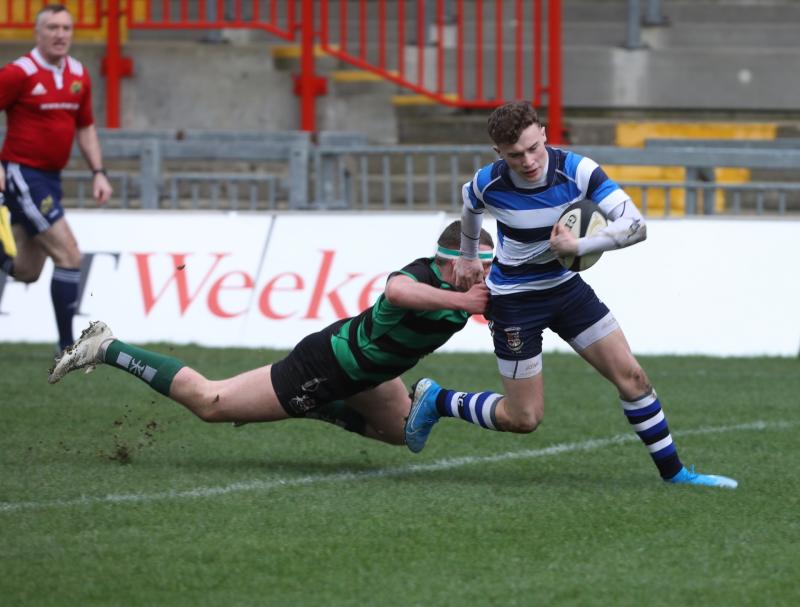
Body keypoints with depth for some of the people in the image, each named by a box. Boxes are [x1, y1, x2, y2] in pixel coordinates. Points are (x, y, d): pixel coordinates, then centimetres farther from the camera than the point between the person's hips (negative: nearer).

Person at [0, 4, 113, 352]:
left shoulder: (79, 76, 8)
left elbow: (85, 128, 18)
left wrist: (98, 173, 8)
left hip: (51, 179, 8)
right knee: (69, 254, -14)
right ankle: (67, 344, -9)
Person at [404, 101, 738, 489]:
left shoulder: (577, 170, -22)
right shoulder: (488, 183, -20)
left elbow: (635, 225, -28)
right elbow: (471, 208, 7)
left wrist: (577, 246, -38)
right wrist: (467, 257, 24)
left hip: (565, 286, 2)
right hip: (514, 299, -2)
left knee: (630, 375, -4)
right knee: (523, 419, -1)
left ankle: (672, 471, 10)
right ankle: (437, 401, 23)